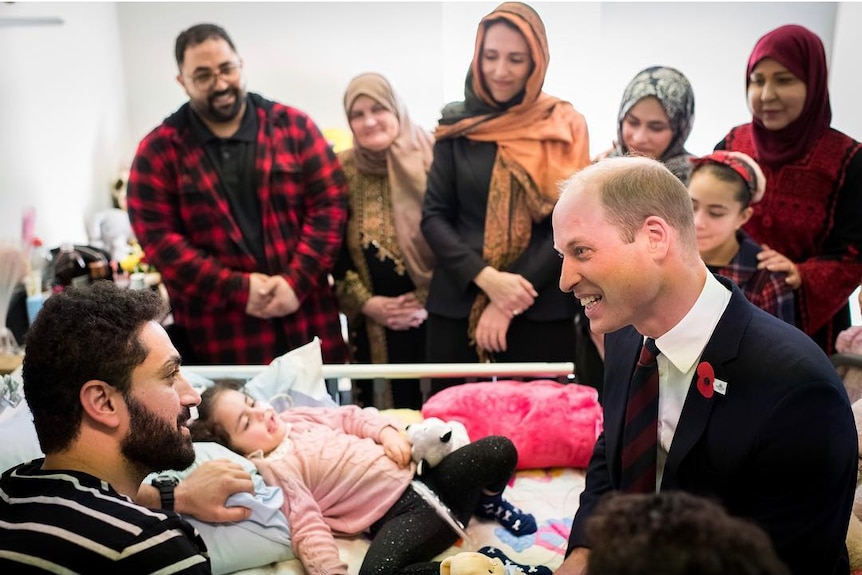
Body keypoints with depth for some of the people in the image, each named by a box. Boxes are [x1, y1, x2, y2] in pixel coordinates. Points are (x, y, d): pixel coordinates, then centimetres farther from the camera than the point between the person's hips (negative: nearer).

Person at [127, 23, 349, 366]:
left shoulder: (293, 126, 4)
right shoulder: (158, 151, 2)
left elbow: (330, 203, 0)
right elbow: (158, 237, -5)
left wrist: (297, 281, -12)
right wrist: (236, 289, -13)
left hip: (307, 321, 2)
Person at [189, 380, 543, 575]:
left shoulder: (295, 418, 13)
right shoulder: (274, 469, -9)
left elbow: (350, 416, 20)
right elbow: (308, 526, -20)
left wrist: (386, 432, 1)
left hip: (417, 474, 7)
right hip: (396, 514, -7)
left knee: (498, 450, -8)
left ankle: (488, 503, 25)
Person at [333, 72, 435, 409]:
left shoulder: (431, 159, -2)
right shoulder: (342, 170, 4)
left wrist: (428, 298, -10)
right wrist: (365, 302, -6)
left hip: (436, 316, -1)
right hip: (374, 324, 2)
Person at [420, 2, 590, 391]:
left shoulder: (563, 128, 2)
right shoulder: (457, 126, 5)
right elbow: (433, 216, 1)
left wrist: (510, 300, -11)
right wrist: (486, 278, -14)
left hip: (540, 310, 0)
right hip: (457, 307, 1)